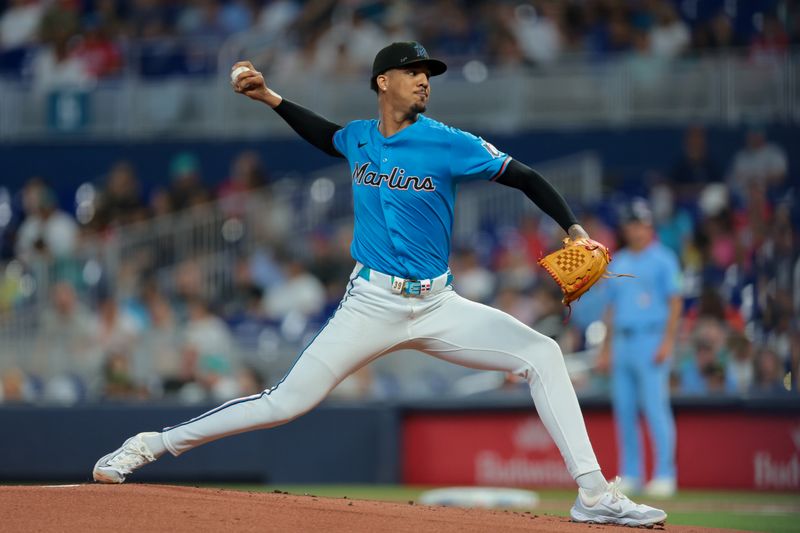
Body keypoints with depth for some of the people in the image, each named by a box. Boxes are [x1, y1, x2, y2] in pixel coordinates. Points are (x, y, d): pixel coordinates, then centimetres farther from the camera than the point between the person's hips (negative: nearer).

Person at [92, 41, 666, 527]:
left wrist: (574, 230, -24)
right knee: (287, 401, -7)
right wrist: (269, 97, 22)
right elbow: (327, 136, 30)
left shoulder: (448, 144, -7)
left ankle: (594, 493, -16)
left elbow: (524, 177, -10)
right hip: (371, 304, 1)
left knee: (542, 353, -18)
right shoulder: (359, 138, 5)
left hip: (438, 306, 0)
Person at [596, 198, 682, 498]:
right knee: (624, 410, 6)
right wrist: (606, 347, 16)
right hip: (622, 342, 7)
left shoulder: (662, 259, -1)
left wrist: (668, 341, -16)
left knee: (655, 408, -11)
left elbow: (675, 301, -6)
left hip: (651, 340, -7)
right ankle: (630, 475, 12)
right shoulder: (618, 262, 17)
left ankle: (665, 475, -10)